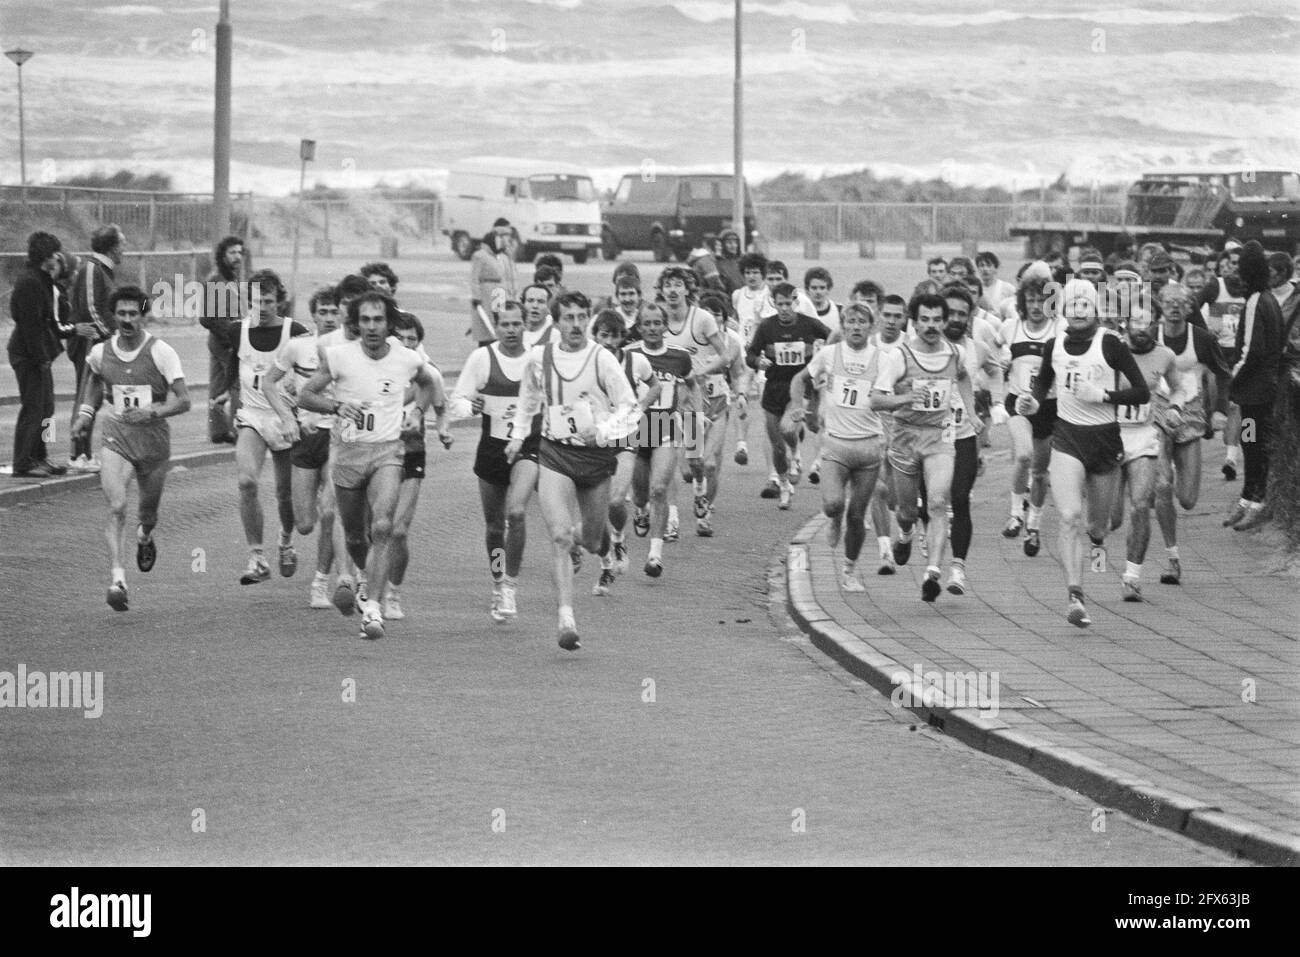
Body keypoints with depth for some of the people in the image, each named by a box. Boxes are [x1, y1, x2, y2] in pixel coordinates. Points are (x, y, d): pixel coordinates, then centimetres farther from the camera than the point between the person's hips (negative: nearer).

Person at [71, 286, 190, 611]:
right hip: (116, 439, 0)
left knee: (149, 508, 16)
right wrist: (85, 413, 12)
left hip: (154, 438, 0)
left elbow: (183, 400, -13)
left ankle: (145, 536, 55)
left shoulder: (161, 353, -10)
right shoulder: (100, 353, -1)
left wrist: (151, 412, -28)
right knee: (116, 507, -19)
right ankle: (117, 580, -26)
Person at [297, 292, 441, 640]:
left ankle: (373, 607, -23)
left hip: (388, 452, -1)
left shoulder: (408, 359, 0)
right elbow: (305, 395, -1)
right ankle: (356, 574, 47)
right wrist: (337, 406, -18)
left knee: (382, 527, -21)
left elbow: (428, 384, 23)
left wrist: (417, 411, 5)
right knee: (355, 536, 11)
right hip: (348, 450, 1)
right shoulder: (338, 356, -6)